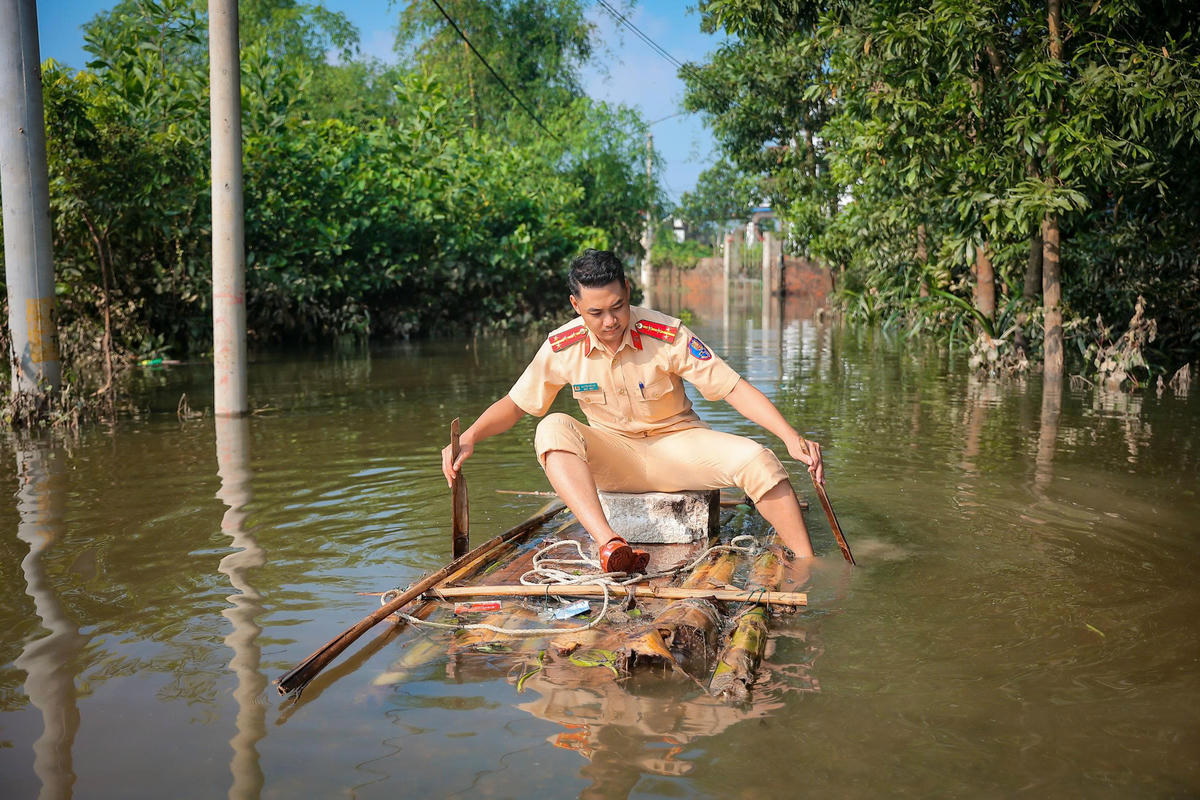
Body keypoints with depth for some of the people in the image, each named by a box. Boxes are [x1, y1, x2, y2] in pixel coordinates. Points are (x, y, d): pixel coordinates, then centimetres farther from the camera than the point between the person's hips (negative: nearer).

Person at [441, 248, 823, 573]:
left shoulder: (667, 336, -15)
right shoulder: (562, 347, -9)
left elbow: (734, 388, -16)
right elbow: (514, 403, 0)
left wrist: (791, 437, -27)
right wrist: (470, 437, -18)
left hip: (677, 442, -1)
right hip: (612, 458, 1)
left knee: (757, 461, -28)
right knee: (554, 429, -30)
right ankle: (609, 544, -46)